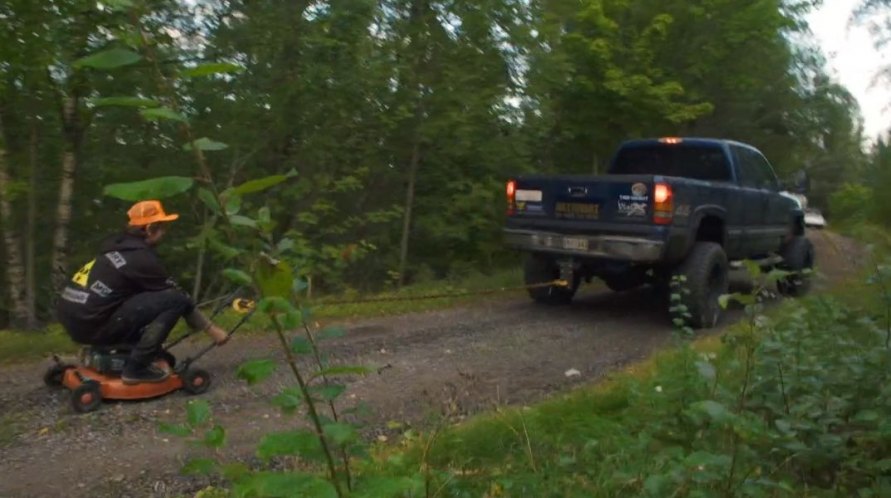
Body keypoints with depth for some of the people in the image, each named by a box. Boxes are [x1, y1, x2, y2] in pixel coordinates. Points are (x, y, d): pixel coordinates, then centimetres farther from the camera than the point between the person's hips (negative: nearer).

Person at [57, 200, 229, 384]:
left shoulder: (118, 244, 14)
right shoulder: (141, 258, -12)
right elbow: (178, 296, -5)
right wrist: (211, 329, 5)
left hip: (75, 319, 9)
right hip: (93, 325, -9)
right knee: (175, 299, -14)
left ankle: (128, 350, 18)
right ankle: (136, 368, -8)